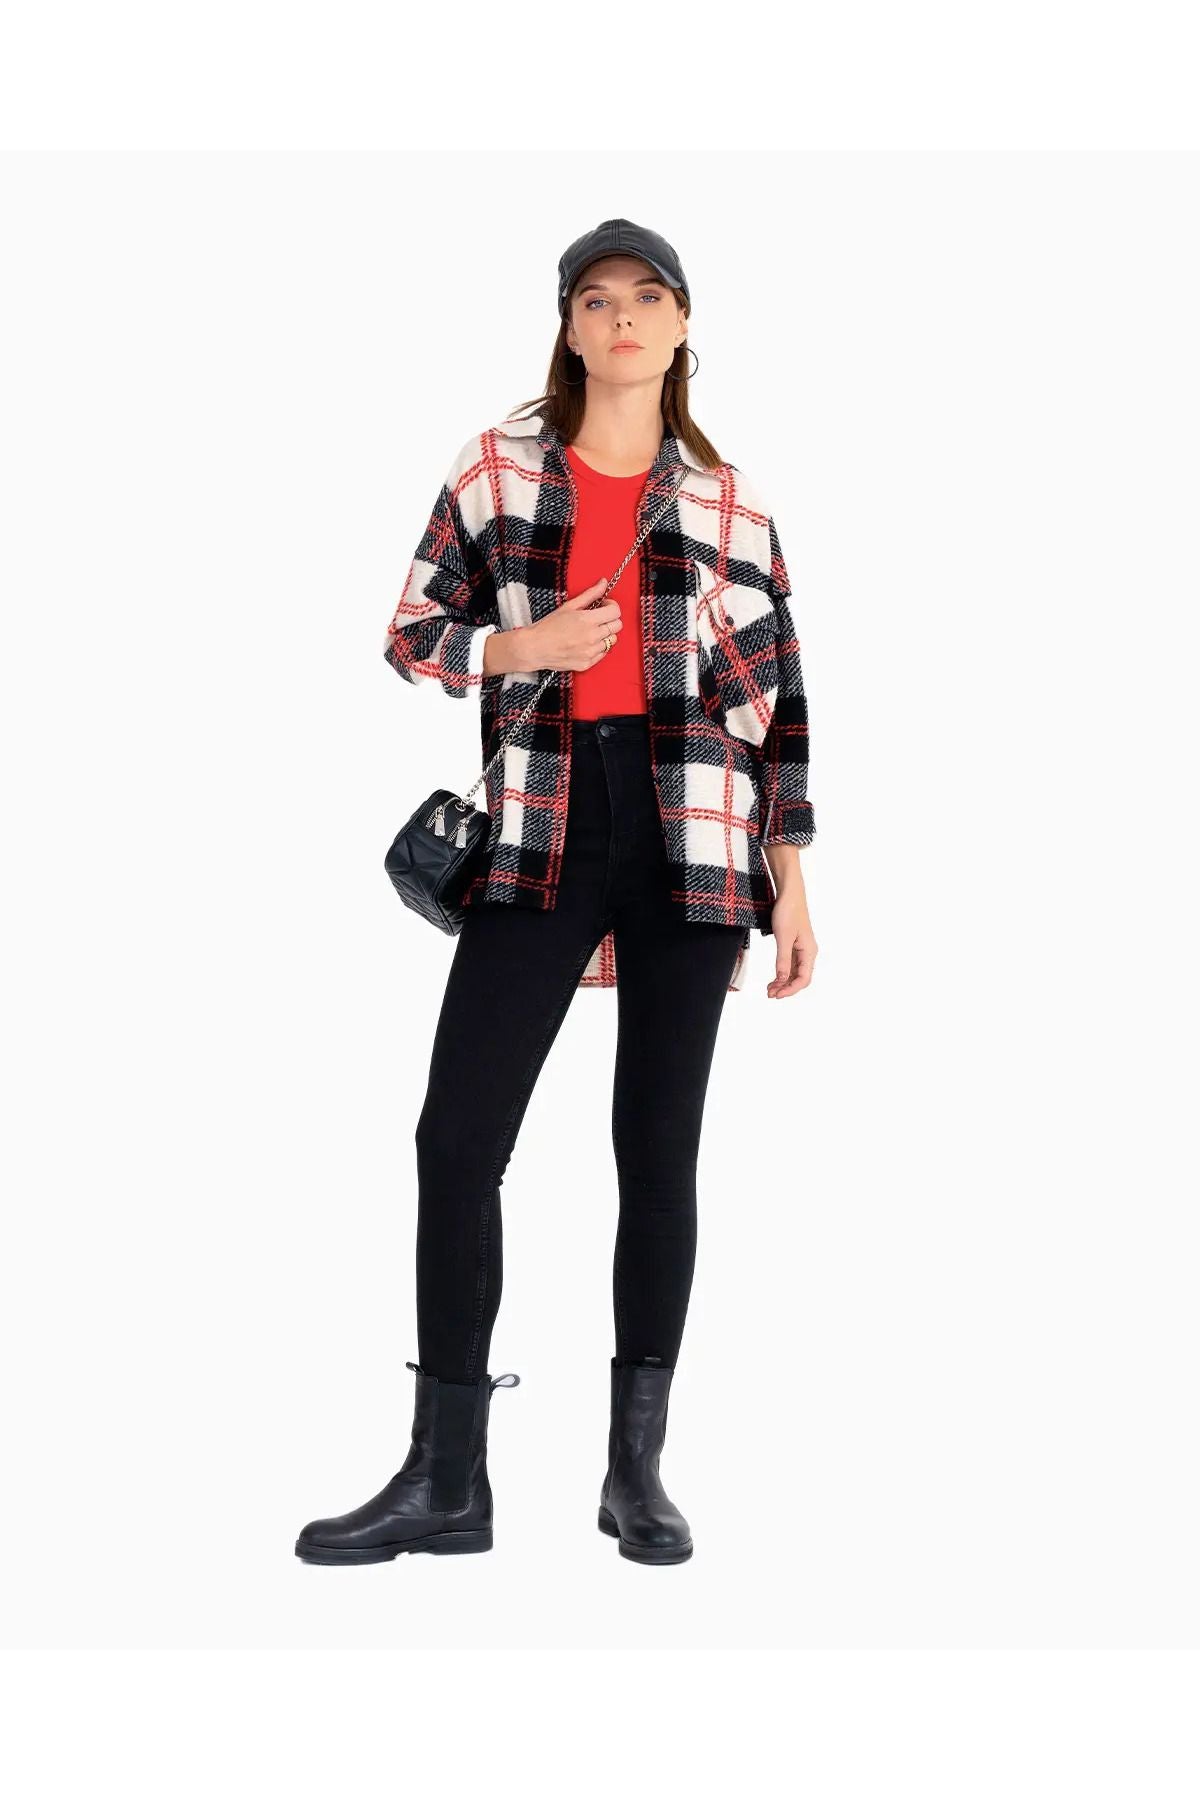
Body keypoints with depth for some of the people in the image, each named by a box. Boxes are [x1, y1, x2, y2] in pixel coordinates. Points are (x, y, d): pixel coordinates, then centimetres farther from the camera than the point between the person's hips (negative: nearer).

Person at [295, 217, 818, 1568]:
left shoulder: (726, 502, 7)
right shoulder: (497, 468, 7)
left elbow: (778, 702, 8)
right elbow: (413, 637, 10)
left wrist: (792, 884, 4)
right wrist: (518, 649, -9)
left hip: (691, 835, 0)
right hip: (540, 829, 0)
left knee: (659, 1144, 3)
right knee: (457, 1135, -5)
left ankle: (637, 1467, 13)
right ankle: (446, 1479, 4)